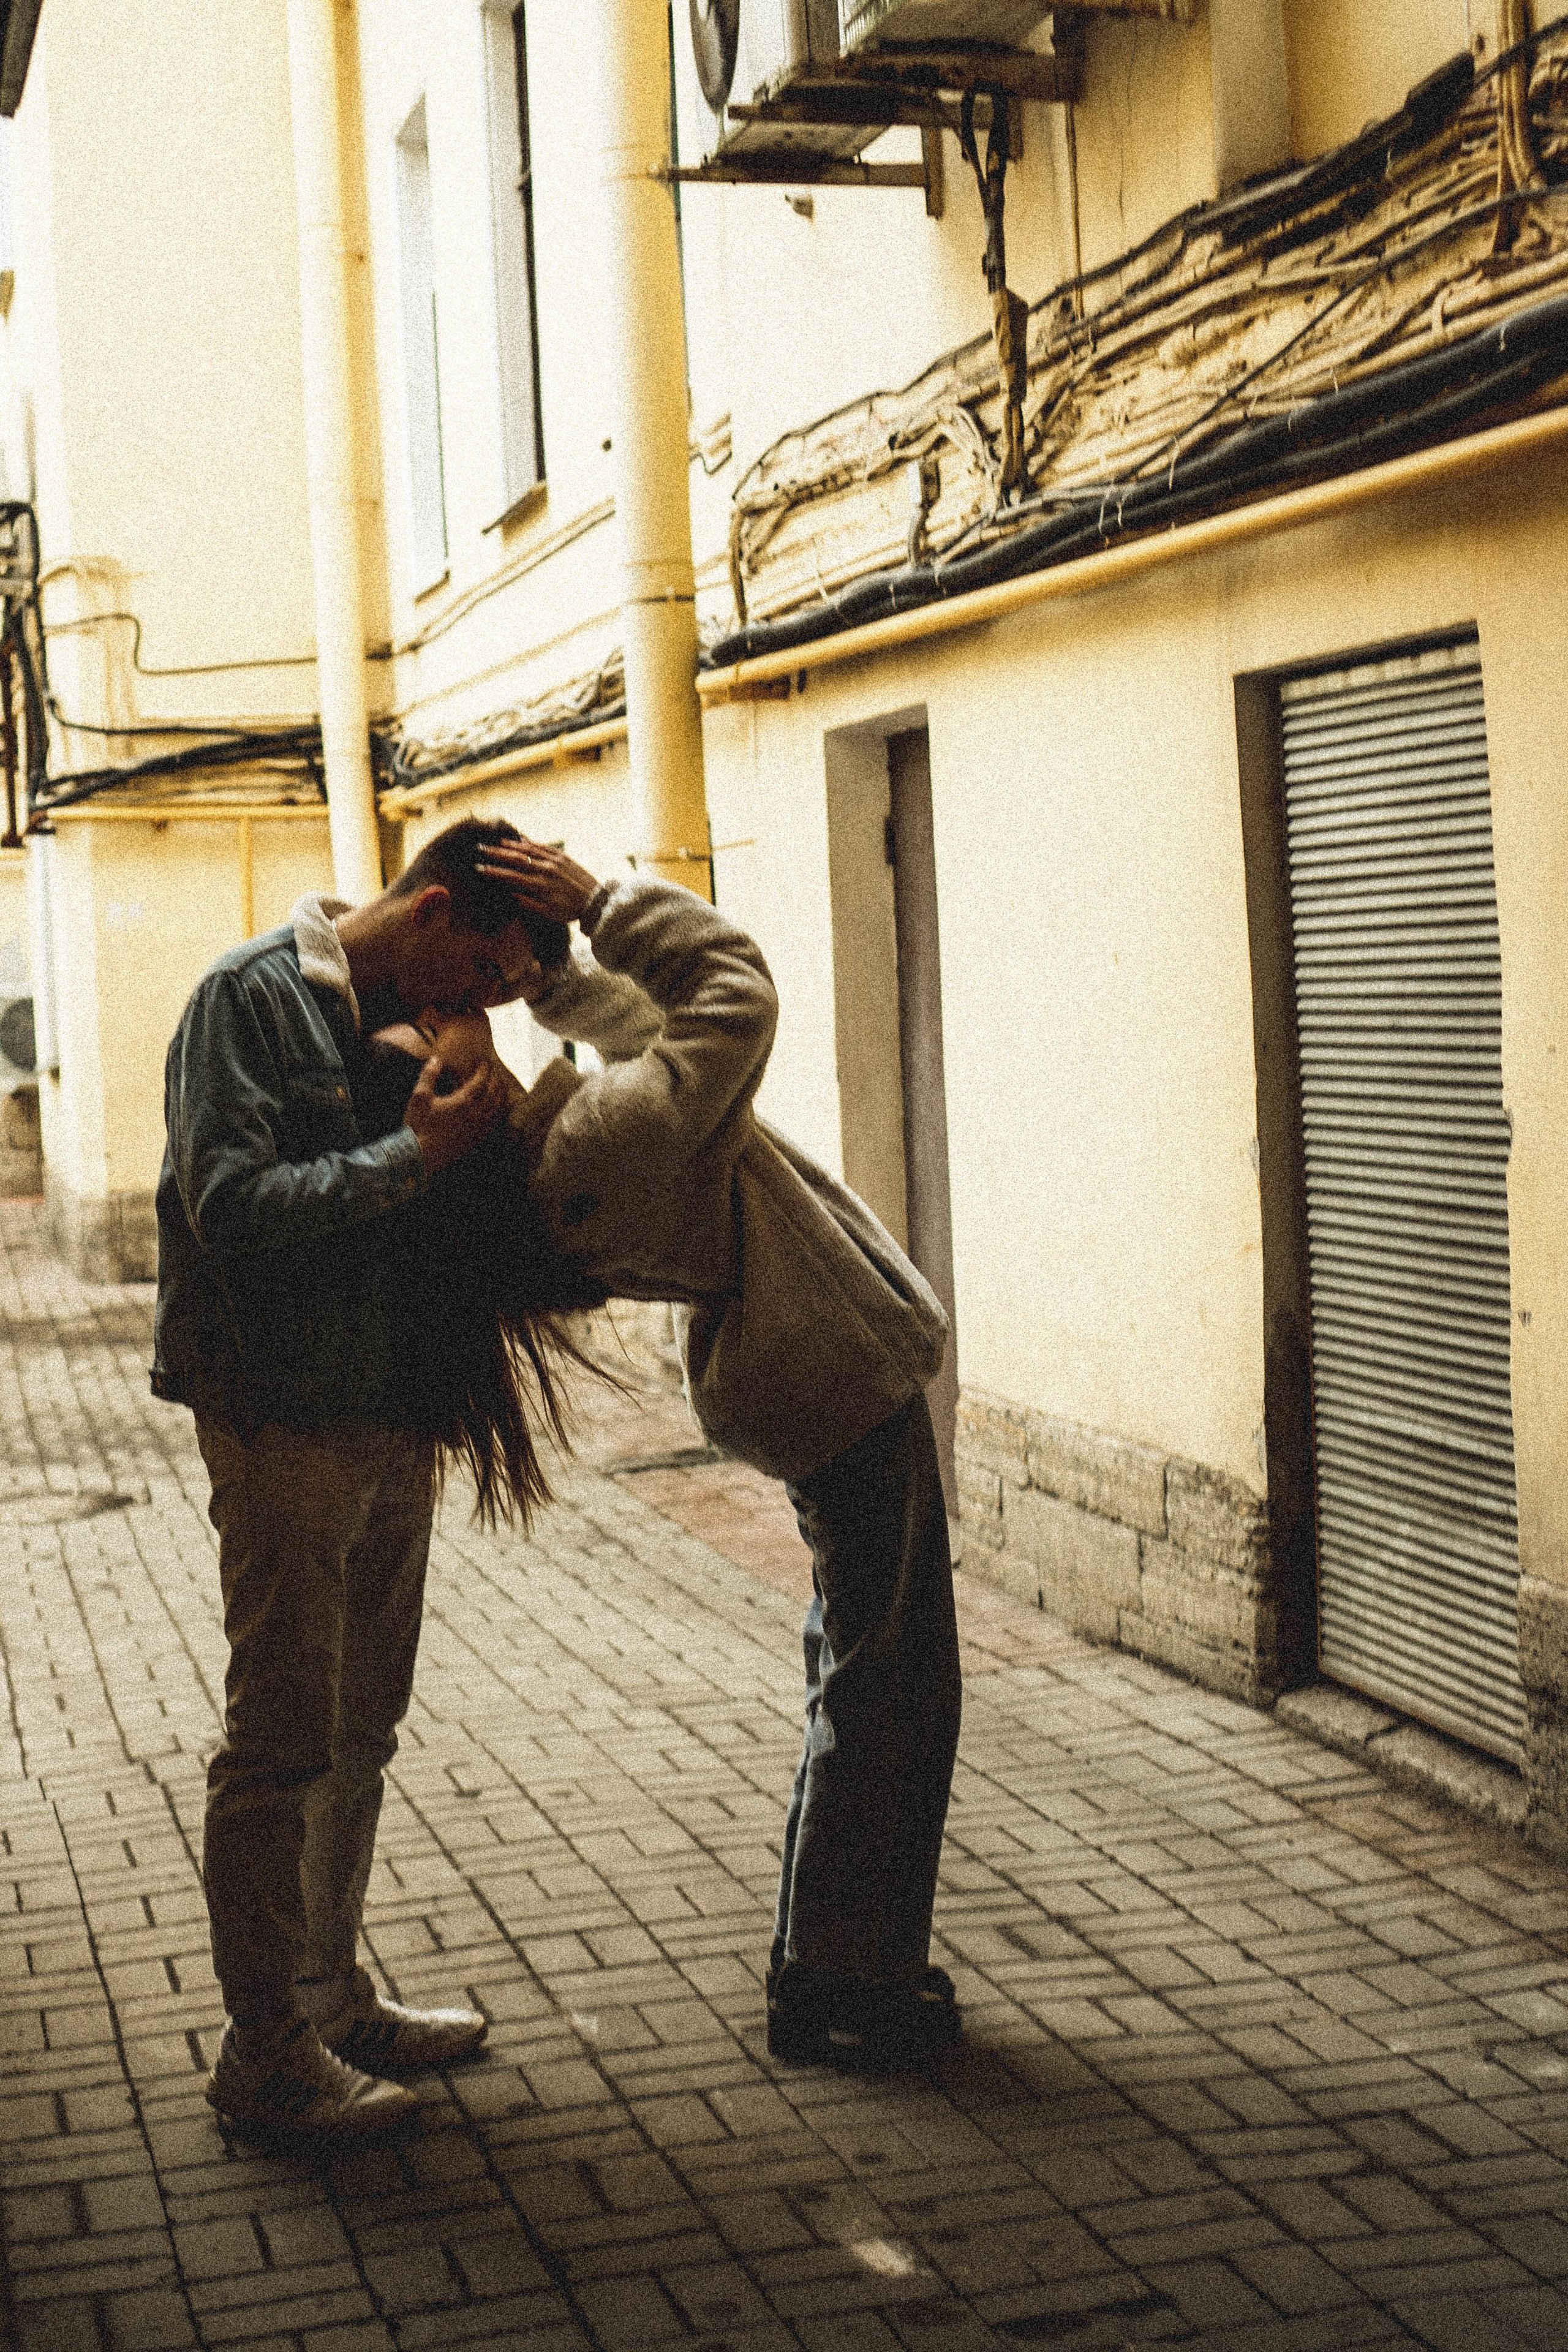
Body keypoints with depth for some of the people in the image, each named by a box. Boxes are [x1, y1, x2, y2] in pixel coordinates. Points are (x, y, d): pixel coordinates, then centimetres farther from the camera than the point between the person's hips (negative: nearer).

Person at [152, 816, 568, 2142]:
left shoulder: (412, 1025, 13)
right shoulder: (253, 998, -11)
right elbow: (232, 1203, -22)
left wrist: (483, 1138, 0)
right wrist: (417, 1157, -20)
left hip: (393, 1423, 8)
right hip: (281, 1425, -8)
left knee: (362, 1733, 15)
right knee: (282, 1743, -2)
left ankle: (332, 1997, 28)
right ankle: (265, 2050, 8)